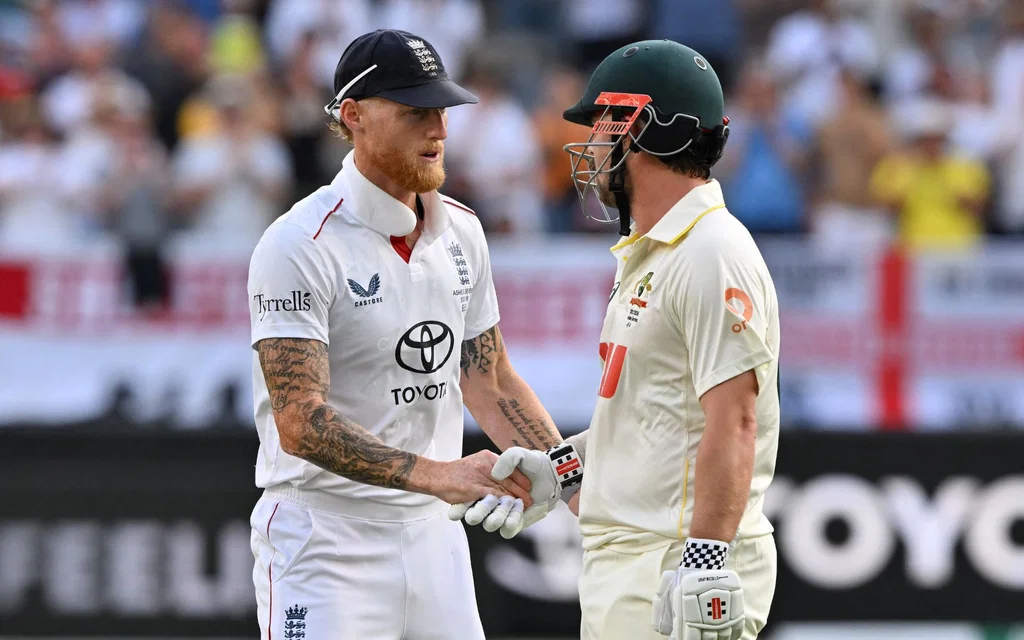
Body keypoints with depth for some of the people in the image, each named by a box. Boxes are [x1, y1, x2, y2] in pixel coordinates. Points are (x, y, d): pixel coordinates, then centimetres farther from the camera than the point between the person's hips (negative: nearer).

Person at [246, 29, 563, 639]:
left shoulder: (461, 230, 9)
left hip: (434, 534, 7)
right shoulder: (300, 245, -15)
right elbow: (301, 423, -23)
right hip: (325, 539, -7)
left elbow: (490, 379, 18)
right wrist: (435, 474, -33)